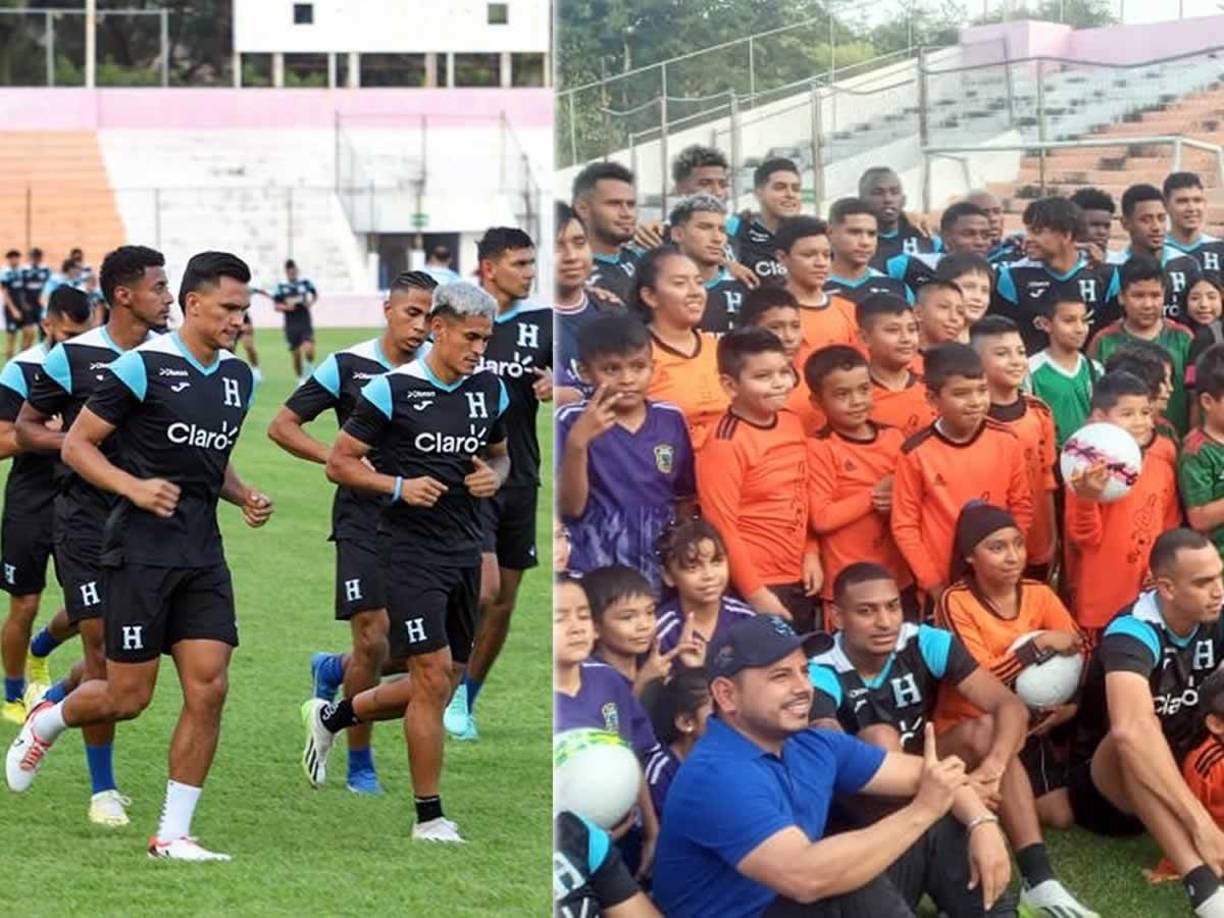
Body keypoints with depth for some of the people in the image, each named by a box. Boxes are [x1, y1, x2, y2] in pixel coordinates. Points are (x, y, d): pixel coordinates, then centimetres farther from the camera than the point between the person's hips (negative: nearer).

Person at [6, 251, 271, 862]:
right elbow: (76, 445, -7)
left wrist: (245, 498, 7)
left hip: (202, 554, 6)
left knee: (208, 690, -5)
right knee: (127, 697, -1)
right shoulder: (145, 366, -11)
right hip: (141, 551, -6)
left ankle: (172, 833, 2)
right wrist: (135, 487, -20)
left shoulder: (238, 377, 11)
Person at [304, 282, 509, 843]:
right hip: (410, 549, -7)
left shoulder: (490, 391, 8)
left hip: (465, 551, 7)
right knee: (433, 678, -12)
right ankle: (429, 815, -1)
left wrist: (494, 477, 0)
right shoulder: (392, 390, -9)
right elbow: (340, 462, -4)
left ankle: (331, 717, 34)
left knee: (438, 686, 10)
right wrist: (398, 486, -18)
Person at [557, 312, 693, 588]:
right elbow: (570, 507, -12)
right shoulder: (572, 422, -7)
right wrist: (577, 443, -23)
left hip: (659, 573, 3)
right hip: (592, 576, -3)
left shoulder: (671, 420, 3)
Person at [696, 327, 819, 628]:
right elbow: (721, 527, -17)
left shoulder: (791, 424, 6)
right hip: (753, 588, -8)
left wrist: (810, 553, 9)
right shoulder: (725, 446, -17)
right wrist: (755, 593, -16)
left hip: (798, 581, 8)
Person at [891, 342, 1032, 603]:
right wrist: (932, 583, -6)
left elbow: (1021, 508, 6)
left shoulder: (1006, 443, -4)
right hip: (942, 587, -2)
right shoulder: (916, 453, -10)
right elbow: (904, 525, -5)